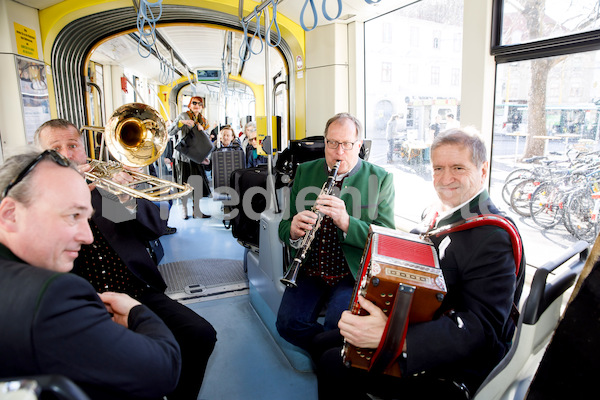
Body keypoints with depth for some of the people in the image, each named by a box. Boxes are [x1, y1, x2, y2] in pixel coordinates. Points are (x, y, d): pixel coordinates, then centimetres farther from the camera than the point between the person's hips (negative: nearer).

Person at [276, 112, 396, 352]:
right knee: (287, 323, -18)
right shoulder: (305, 172, 7)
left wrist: (346, 222, -28)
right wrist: (293, 231, -19)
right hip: (310, 271, 3)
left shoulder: (381, 179, -3)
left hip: (354, 275, -3)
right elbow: (284, 227, 7)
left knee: (336, 325, -26)